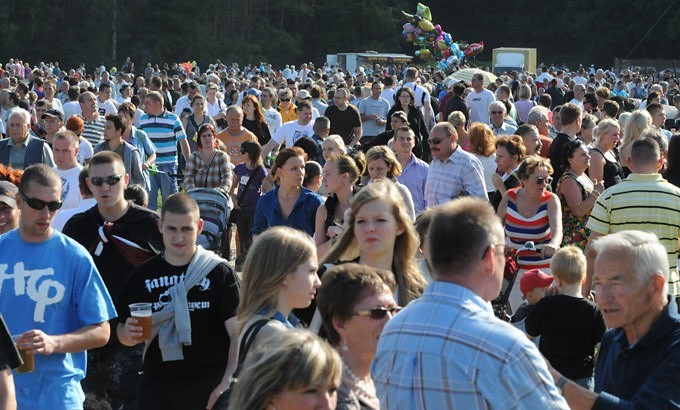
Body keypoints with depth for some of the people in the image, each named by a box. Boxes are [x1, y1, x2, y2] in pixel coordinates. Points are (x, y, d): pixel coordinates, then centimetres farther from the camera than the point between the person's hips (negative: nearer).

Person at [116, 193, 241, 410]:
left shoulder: (219, 272, -4)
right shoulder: (144, 275, 7)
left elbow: (238, 333, -9)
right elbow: (123, 333, 14)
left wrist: (228, 384, -23)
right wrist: (129, 333, -11)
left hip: (210, 390, -3)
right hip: (157, 390, 3)